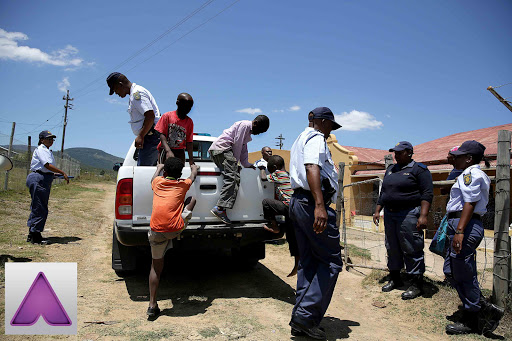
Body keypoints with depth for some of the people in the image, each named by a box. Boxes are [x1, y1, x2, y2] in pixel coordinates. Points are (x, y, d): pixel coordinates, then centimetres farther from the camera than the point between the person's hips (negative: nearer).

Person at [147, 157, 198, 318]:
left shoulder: (157, 182, 16)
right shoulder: (183, 184, 12)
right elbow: (193, 176, 34)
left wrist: (159, 167, 61)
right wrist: (193, 167, 55)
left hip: (156, 231, 3)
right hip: (176, 229, -2)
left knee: (156, 266, 19)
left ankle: (152, 305, 16)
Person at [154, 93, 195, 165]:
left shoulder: (189, 121, 6)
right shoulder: (167, 116, -2)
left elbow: (189, 141, 3)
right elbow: (162, 135, -8)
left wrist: (191, 159, -7)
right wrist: (168, 151, -23)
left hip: (180, 152, 3)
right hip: (165, 150, -2)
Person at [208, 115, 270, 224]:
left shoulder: (248, 131, 26)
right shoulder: (245, 125, -6)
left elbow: (243, 149, 26)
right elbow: (237, 144, -10)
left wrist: (246, 164, 17)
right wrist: (235, 161, -5)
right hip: (221, 148, -10)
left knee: (236, 178, 0)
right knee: (232, 177, -22)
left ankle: (221, 208, -9)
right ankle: (220, 208, -30)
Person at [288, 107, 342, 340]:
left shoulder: (301, 139, 27)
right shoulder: (316, 138, -6)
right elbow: (312, 168, -23)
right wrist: (319, 205, -35)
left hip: (297, 202, 10)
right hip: (312, 203, -10)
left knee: (308, 262, 10)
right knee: (331, 261, -5)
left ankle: (301, 322, 14)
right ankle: (306, 316, -7)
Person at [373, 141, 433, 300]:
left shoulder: (419, 169, -4)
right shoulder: (390, 169, 18)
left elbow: (427, 194, -11)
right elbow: (383, 192, 22)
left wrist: (423, 216, -19)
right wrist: (377, 210, 17)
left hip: (409, 214, -7)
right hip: (389, 214, 7)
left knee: (412, 250, -3)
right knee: (392, 248, 13)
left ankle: (417, 284, 9)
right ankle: (395, 279, 26)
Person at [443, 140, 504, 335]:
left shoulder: (470, 173, -10)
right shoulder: (477, 175, 22)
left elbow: (470, 203, -21)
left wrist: (460, 231, -27)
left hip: (465, 226, -11)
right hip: (464, 226, 11)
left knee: (464, 275, -2)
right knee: (451, 271, 15)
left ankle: (473, 322, 11)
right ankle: (485, 311, 21)